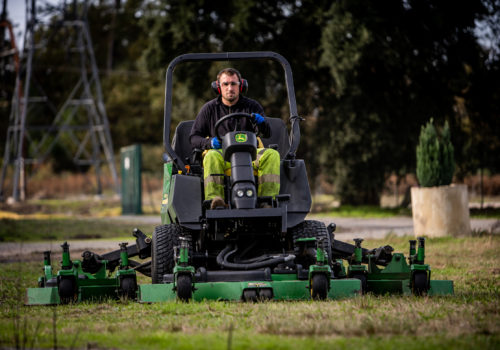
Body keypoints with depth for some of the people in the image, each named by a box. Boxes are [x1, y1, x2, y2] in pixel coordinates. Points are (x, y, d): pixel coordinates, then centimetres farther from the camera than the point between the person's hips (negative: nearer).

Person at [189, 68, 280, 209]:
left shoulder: (252, 106, 13)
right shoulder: (209, 109, 14)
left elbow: (267, 133, 2)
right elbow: (194, 137, 12)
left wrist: (261, 122, -23)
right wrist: (210, 142, -11)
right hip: (222, 153, -1)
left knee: (272, 155, -29)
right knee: (211, 157, -36)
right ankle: (214, 200, -51)